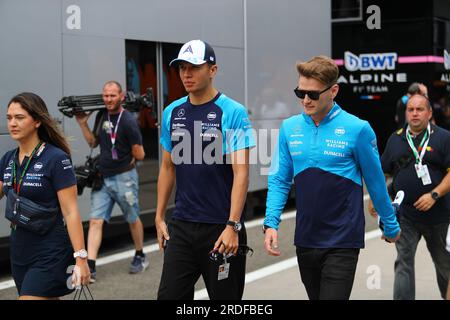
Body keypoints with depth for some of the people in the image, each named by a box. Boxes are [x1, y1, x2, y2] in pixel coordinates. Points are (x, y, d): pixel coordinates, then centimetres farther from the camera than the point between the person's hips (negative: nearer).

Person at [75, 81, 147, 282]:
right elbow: (93, 142, 15)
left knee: (133, 219, 12)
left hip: (124, 178, -6)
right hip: (102, 177, 6)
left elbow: (139, 154, -14)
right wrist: (83, 123, 6)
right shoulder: (102, 116, 5)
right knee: (95, 221, -4)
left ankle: (140, 257, 33)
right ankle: (90, 267, -7)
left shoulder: (128, 121, -16)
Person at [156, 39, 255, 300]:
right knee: (169, 295, 3)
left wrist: (233, 226, -21)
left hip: (220, 228, -4)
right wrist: (160, 217, 12)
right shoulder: (173, 112, 7)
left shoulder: (233, 113, -9)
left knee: (225, 295, 7)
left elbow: (241, 173, -14)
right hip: (181, 226, 5)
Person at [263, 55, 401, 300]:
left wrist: (391, 226, 9)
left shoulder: (357, 129, -9)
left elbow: (376, 183, 0)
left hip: (342, 242, -4)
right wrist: (271, 223, -6)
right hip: (305, 240, 4)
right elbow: (279, 181, 6)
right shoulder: (289, 128, 1)